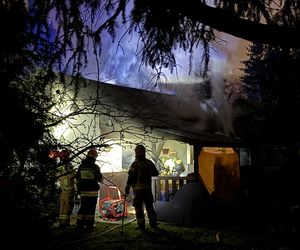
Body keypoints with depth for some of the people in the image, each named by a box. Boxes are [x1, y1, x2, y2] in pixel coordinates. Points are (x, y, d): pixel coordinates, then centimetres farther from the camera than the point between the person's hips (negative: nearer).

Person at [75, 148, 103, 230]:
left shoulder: (81, 167, 5)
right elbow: (100, 178, -3)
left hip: (83, 191, 4)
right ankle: (89, 224, 4)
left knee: (83, 207, 13)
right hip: (93, 191, -4)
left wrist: (78, 189, 20)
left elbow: (77, 179, 10)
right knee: (91, 208, 2)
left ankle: (80, 224, 16)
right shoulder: (95, 167, -9)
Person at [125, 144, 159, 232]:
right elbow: (156, 173, 16)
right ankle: (153, 224, 18)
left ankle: (141, 226, 8)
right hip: (148, 188, 5)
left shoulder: (135, 164, -13)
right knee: (149, 206, 14)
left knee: (139, 208, 5)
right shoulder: (149, 163, 3)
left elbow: (130, 178, -14)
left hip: (138, 189, -5)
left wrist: (127, 189, -6)